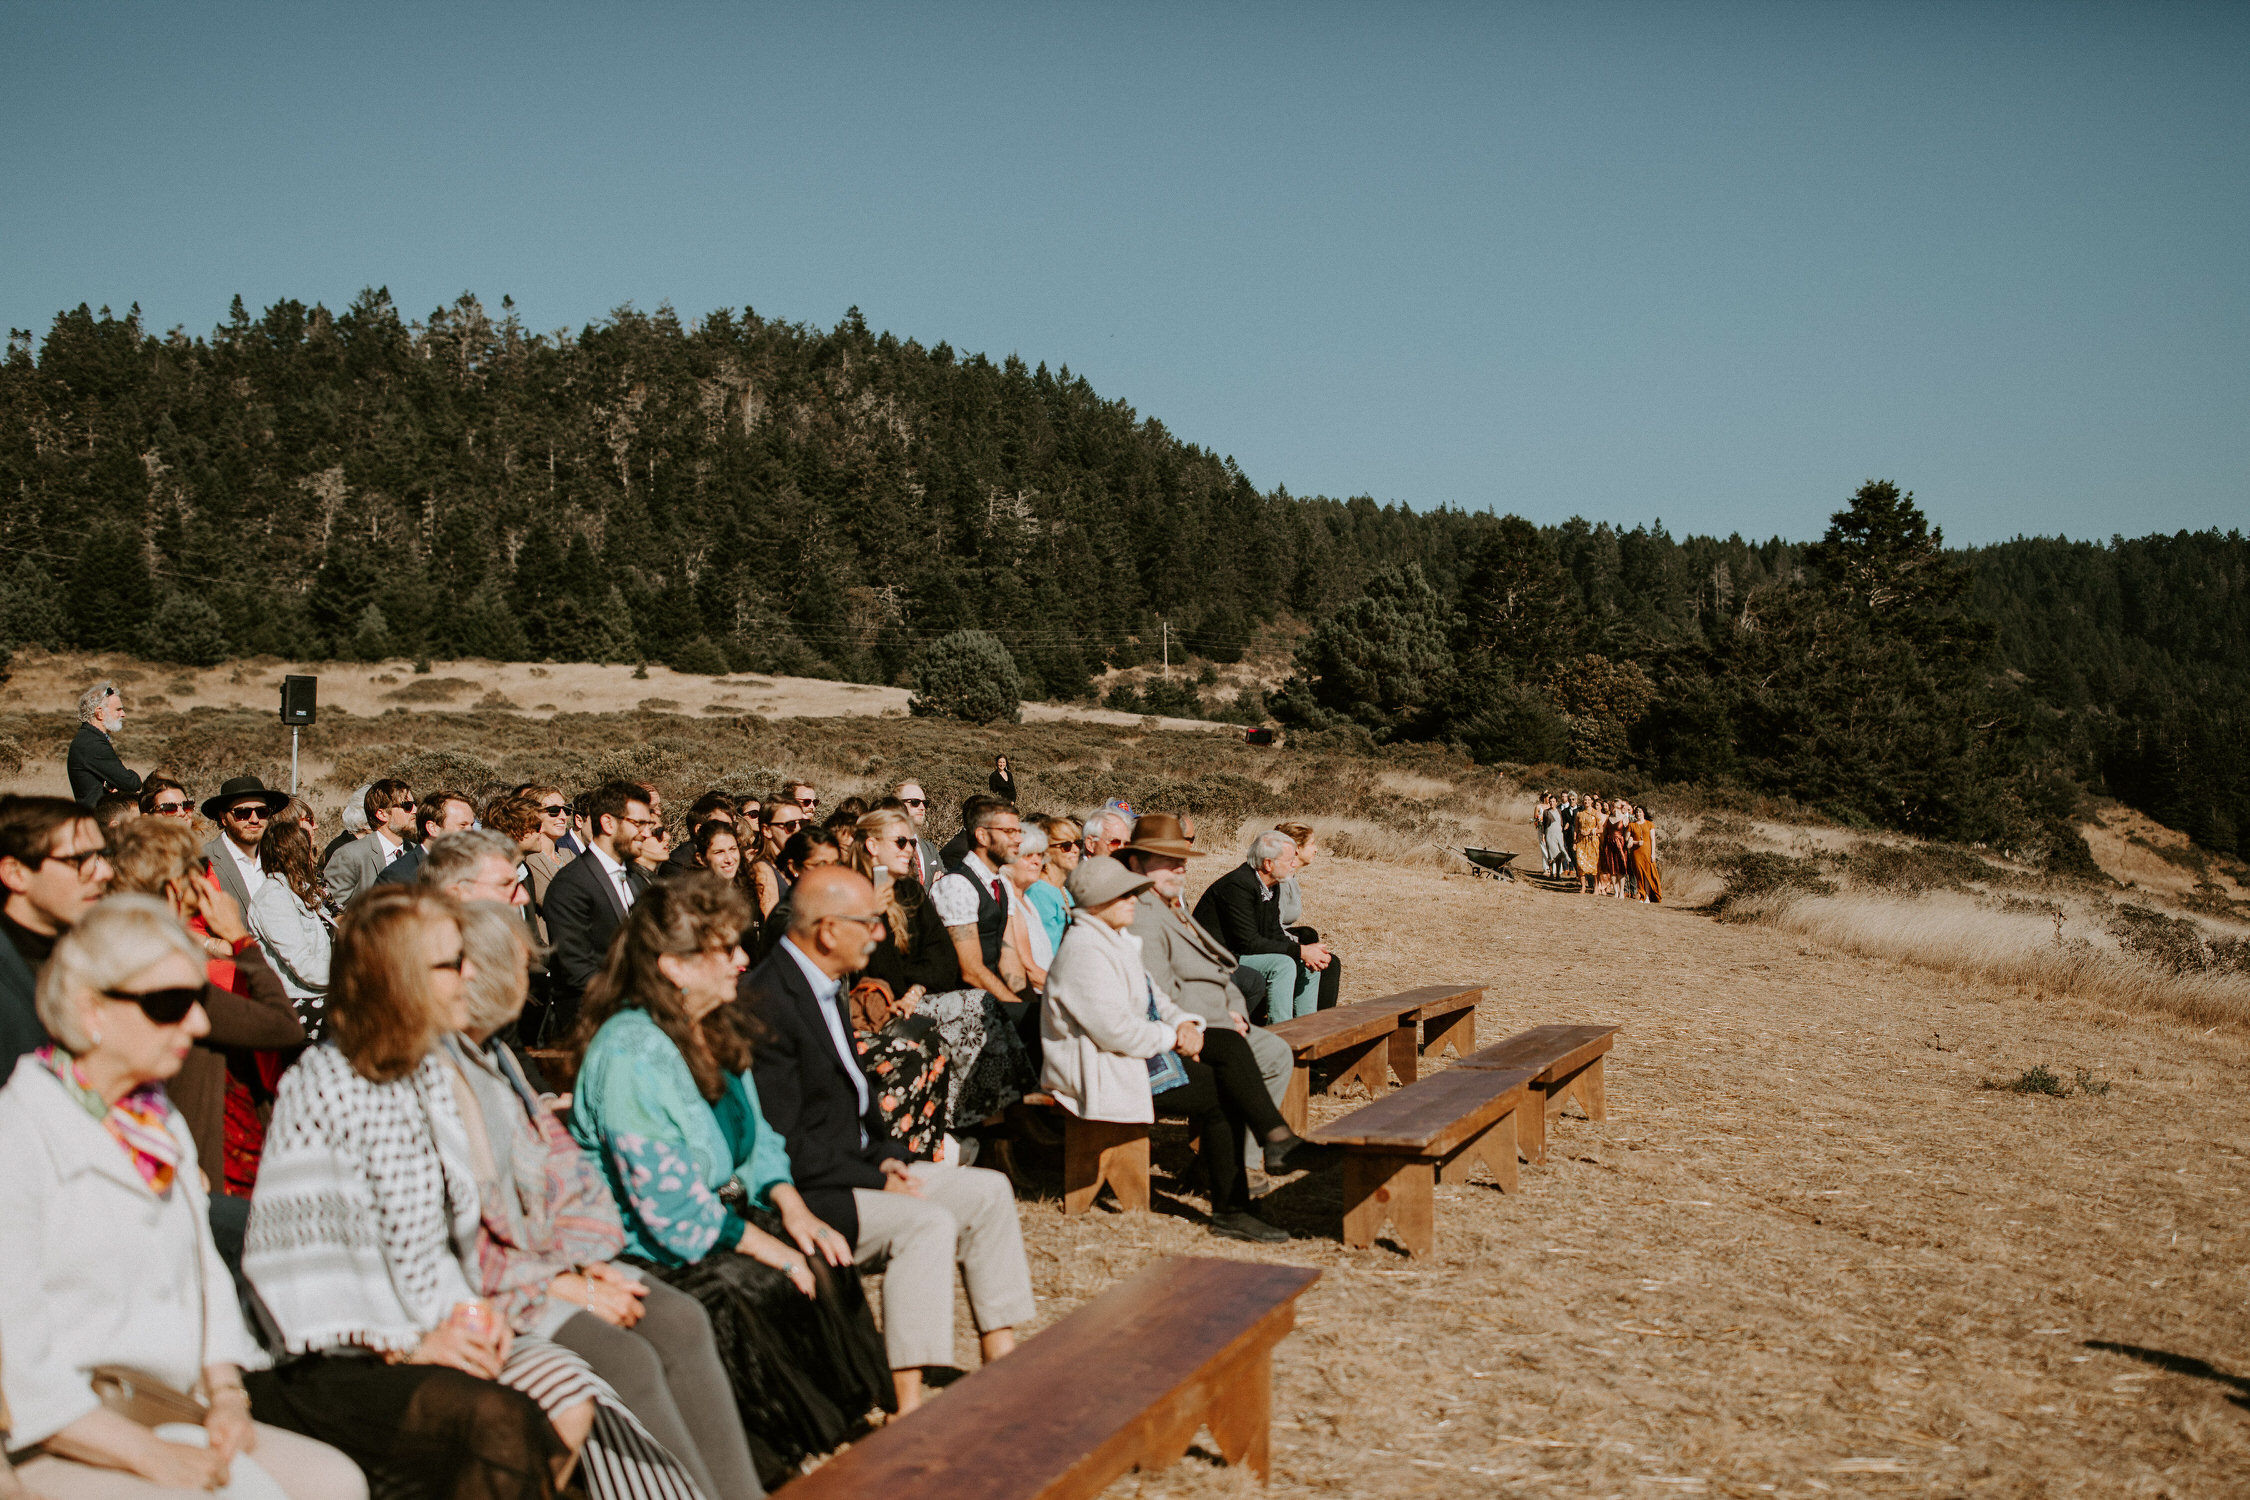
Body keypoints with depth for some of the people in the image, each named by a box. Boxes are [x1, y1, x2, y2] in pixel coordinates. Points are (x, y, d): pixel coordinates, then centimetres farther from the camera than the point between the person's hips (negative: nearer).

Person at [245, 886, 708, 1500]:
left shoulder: (427, 1071, 10)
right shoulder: (324, 1087, -14)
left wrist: (469, 1309, 1)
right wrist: (408, 1342, -17)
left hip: (437, 1326, 6)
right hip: (350, 1352, -6)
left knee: (573, 1399, -18)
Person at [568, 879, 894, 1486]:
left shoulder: (711, 1031, 8)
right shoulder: (631, 1053, -22)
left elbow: (755, 1135, 14)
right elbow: (667, 1202, -24)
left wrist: (792, 1208, -5)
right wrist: (771, 1248, -19)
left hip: (719, 1214, 8)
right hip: (647, 1249, -8)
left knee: (824, 1261, -12)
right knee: (766, 1291, -24)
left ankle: (852, 1423, -4)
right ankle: (782, 1463, -7)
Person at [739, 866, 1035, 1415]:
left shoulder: (826, 987, 10)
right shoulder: (764, 1004, -22)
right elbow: (782, 1147, -24)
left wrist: (885, 1155, 4)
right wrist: (876, 1180, -18)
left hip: (856, 1168, 10)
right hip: (804, 1194, -10)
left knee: (988, 1190, 6)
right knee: (928, 1223, -28)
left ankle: (1001, 1358, 13)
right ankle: (908, 1408, -24)